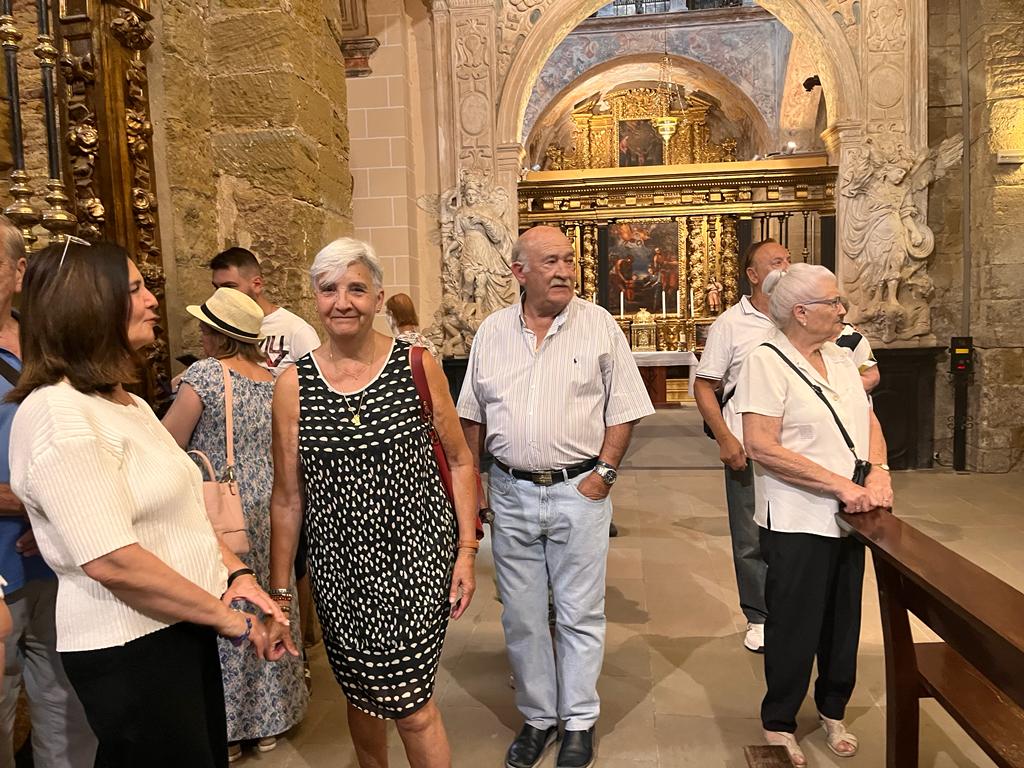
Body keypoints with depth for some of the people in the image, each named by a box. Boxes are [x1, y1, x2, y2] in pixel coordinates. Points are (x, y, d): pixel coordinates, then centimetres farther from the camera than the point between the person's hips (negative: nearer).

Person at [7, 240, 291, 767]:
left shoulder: (129, 404, 10)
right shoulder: (57, 415, -19)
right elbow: (112, 561, -26)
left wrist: (236, 575, -3)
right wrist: (227, 617, -17)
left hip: (184, 628, 9)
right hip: (129, 650, -8)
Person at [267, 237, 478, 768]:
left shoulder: (417, 366, -5)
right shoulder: (292, 385, -2)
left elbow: (459, 461, 2)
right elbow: (287, 497, 4)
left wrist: (467, 549, -4)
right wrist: (279, 592, 7)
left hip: (415, 558, -2)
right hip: (339, 566, 2)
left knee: (409, 704, -2)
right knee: (362, 697, 19)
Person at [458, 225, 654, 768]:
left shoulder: (599, 325, -2)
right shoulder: (492, 331, 5)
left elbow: (623, 409, -1)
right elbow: (473, 415, 11)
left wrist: (603, 474, -8)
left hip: (578, 491, -2)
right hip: (511, 493, 3)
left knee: (579, 616, 9)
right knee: (521, 616, 13)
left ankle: (579, 723, 29)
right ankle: (537, 717, 33)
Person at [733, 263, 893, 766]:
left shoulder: (839, 359, 9)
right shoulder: (767, 362, -14)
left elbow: (869, 422, 12)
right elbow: (762, 447, -22)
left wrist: (879, 473, -7)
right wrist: (841, 485, -21)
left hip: (848, 517, 7)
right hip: (797, 522, -7)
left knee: (843, 620, 18)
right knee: (796, 625, 7)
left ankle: (833, 713, 39)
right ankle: (778, 725, 28)